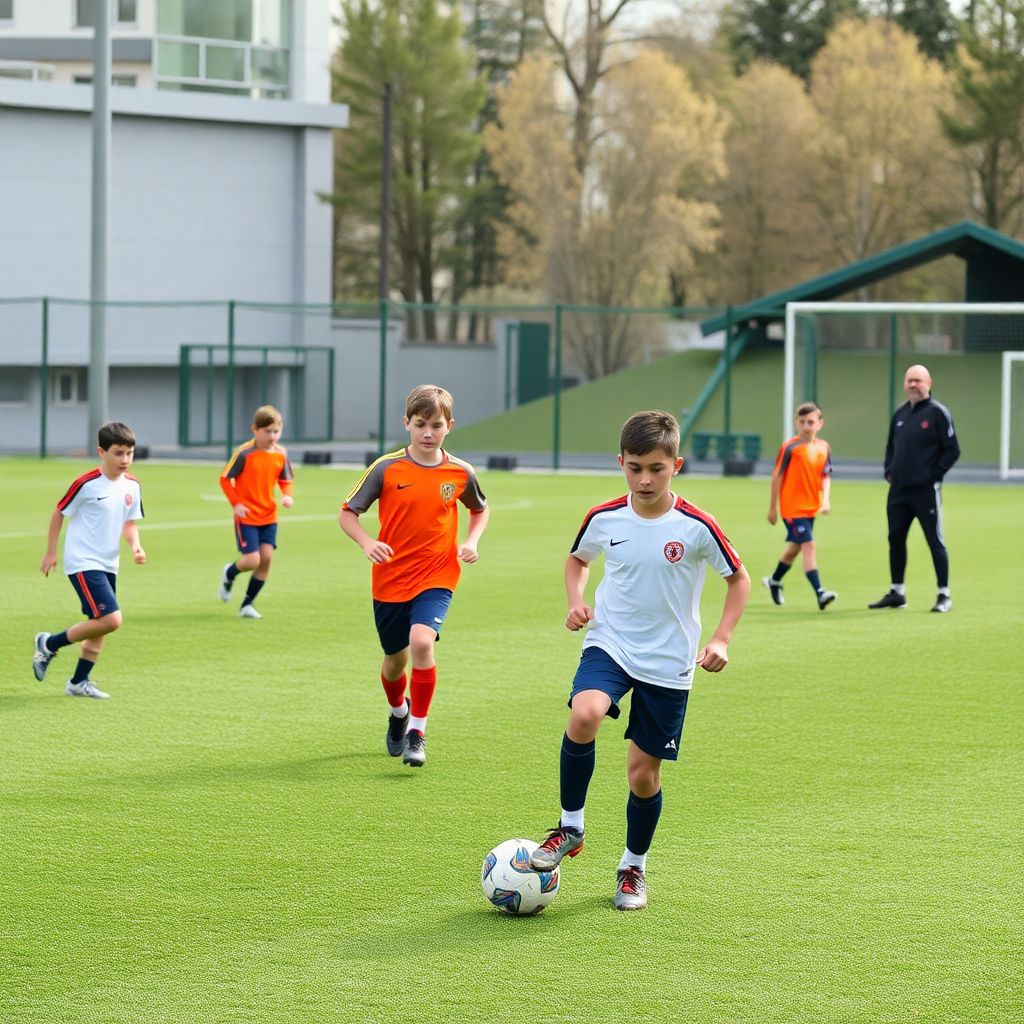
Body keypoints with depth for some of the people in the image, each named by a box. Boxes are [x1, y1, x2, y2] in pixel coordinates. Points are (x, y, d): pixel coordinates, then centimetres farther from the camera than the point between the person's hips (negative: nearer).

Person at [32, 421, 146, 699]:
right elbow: (59, 514, -4)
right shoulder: (86, 484, -15)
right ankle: (49, 644, -1)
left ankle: (79, 682, 23)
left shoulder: (132, 486, 3)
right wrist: (50, 553, 1)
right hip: (83, 563, -7)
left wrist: (135, 545, -8)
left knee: (99, 626, 10)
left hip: (108, 565, 7)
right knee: (111, 619, -17)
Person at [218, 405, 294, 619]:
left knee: (266, 558, -3)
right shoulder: (244, 453, -14)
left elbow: (285, 480, 13)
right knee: (252, 560, -11)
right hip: (247, 516, -5)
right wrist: (236, 503, -16)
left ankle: (247, 604, 12)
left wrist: (287, 495, -8)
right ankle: (229, 573, 26)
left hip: (269, 516, 5)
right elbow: (225, 478, -8)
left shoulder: (281, 454, 0)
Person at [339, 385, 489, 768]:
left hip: (436, 578, -1)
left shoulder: (460, 473, -2)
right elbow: (347, 513, -2)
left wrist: (472, 541, 0)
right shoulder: (387, 468, -8)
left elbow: (480, 510, 18)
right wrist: (367, 543, -20)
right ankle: (398, 712, 47)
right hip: (390, 579, 1)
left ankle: (417, 732, -13)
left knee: (422, 642, -26)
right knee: (395, 660, 13)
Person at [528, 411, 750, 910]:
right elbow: (576, 559, 16)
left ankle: (634, 867, 29)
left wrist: (721, 639, -9)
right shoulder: (604, 519, -5)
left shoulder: (697, 527, -12)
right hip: (610, 645, 1)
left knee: (643, 772, 4)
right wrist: (576, 601, -3)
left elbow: (739, 579, 2)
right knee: (584, 714, -30)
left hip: (668, 663, -1)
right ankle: (570, 827, -10)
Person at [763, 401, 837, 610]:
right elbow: (777, 476, -6)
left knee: (795, 546, 20)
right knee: (808, 545, -16)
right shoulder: (790, 447, -12)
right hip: (792, 507, -7)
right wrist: (773, 507, -3)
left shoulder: (823, 448, 4)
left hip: (811, 507, 7)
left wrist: (825, 500, -6)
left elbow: (826, 476, 10)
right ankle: (819, 593, -22)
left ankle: (774, 581, 42)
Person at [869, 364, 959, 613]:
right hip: (898, 489, 7)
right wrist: (889, 470, 9)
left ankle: (944, 596, 3)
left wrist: (934, 474, -13)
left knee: (935, 541, -3)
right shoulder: (899, 414, 13)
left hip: (925, 490, -7)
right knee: (895, 538, 10)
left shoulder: (938, 413, -6)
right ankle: (897, 592, 20)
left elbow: (952, 450, -8)